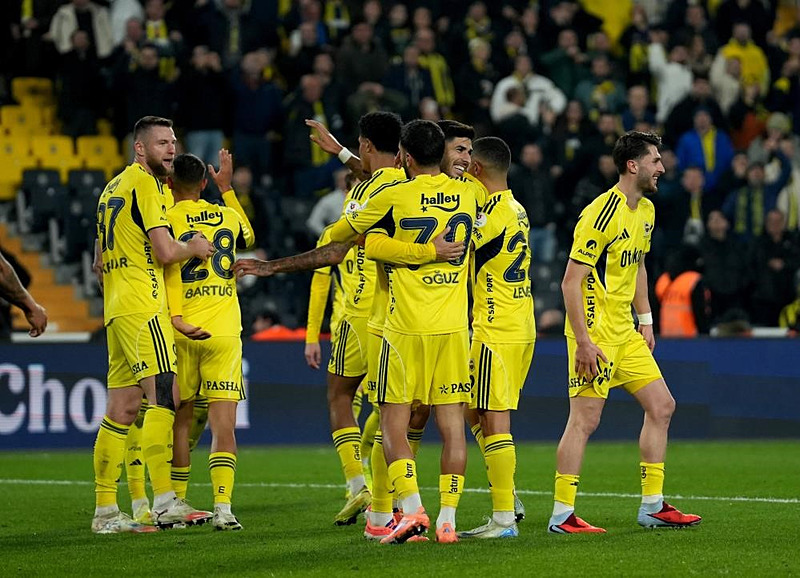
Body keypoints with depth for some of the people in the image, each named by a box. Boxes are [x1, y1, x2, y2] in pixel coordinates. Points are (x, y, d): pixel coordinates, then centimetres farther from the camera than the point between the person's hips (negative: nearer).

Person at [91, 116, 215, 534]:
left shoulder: (112, 189, 22)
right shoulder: (145, 184, -8)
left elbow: (99, 264, 27)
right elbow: (165, 251, -15)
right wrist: (195, 248, 3)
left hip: (116, 308, 10)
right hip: (143, 306, -10)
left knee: (122, 409, 8)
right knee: (165, 396, -15)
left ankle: (105, 511, 8)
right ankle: (165, 502, -22)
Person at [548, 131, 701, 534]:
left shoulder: (645, 211, 10)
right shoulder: (601, 214, -18)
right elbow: (571, 280, -19)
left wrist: (645, 320, 18)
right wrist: (583, 341, -23)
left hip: (625, 333, 9)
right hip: (594, 333, -9)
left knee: (661, 406, 8)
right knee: (585, 418, -9)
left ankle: (652, 506, 15)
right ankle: (562, 516, -3)